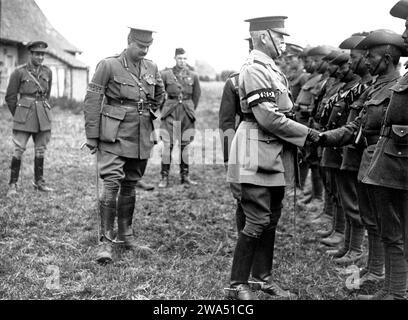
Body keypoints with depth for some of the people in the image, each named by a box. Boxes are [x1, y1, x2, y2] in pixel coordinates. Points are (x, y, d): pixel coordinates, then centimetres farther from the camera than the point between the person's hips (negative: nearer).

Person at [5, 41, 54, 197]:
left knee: (40, 149, 10)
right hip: (24, 116, -4)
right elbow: (10, 97, 2)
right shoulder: (19, 72, -5)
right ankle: (13, 185, 1)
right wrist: (18, 115, 8)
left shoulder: (47, 72, 7)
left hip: (42, 117, 4)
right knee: (19, 149, -6)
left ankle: (39, 182, 20)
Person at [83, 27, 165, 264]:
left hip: (141, 137, 5)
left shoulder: (152, 69, 7)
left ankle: (126, 234, 25)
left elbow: (160, 95, 28)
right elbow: (92, 101, -8)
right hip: (114, 135, -5)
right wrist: (92, 136, -9)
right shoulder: (109, 66, -8)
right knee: (112, 184, -13)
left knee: (130, 185, 13)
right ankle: (106, 241, -8)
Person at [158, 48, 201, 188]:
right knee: (167, 145, -4)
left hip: (187, 113, 2)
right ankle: (164, 177, 1)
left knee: (185, 145, 6)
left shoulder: (193, 75, 6)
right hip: (170, 113, -2)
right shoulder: (166, 74, 0)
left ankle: (185, 176, 15)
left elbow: (197, 95, 17)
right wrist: (164, 108, 10)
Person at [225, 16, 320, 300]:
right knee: (258, 221, -6)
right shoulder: (255, 68, -15)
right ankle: (237, 285, 5)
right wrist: (307, 133, -12)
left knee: (271, 218, 15)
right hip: (256, 151, -10)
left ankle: (263, 277, 27)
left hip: (273, 152, 10)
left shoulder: (271, 68, 15)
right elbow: (268, 118, -20)